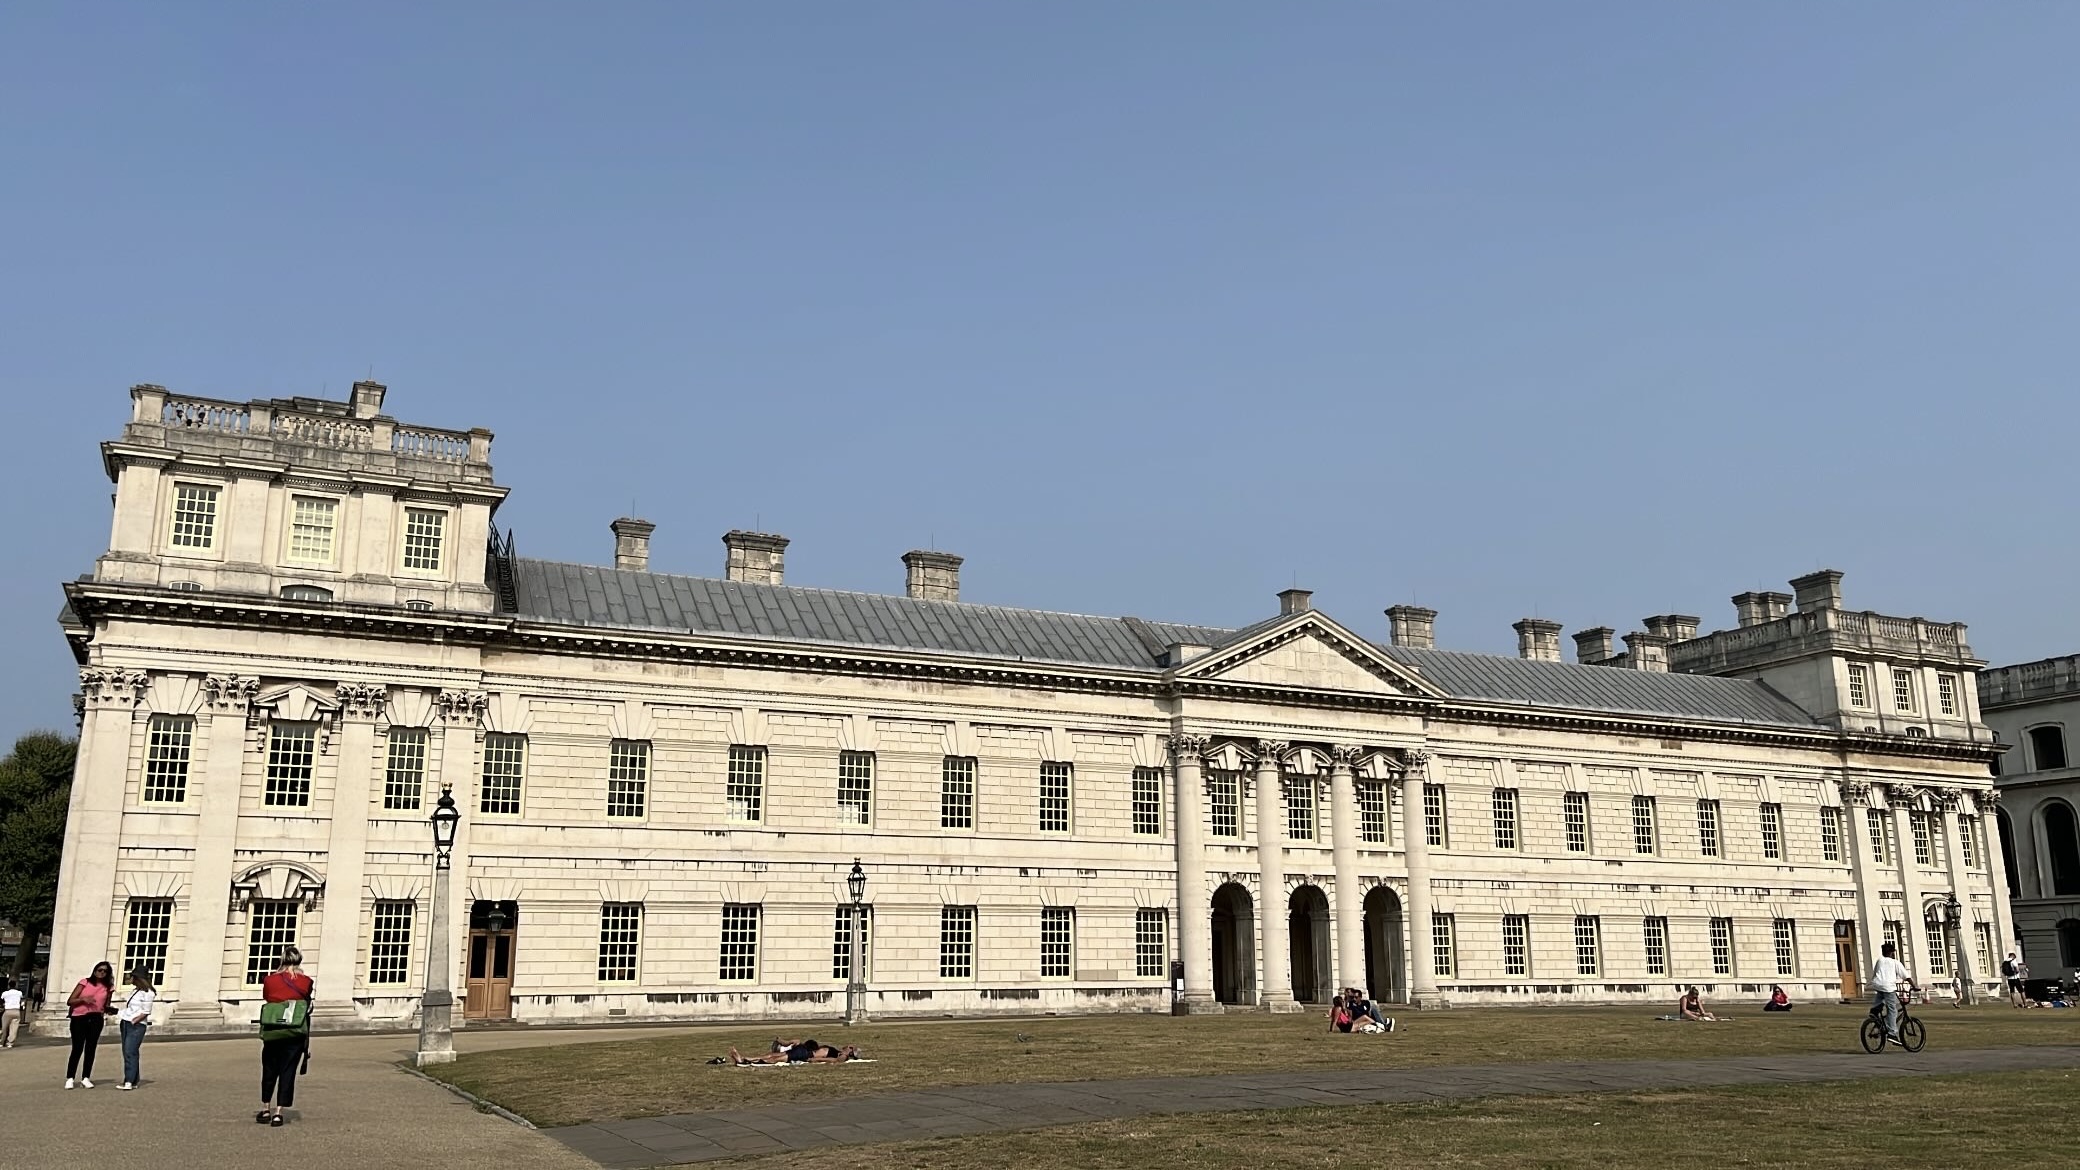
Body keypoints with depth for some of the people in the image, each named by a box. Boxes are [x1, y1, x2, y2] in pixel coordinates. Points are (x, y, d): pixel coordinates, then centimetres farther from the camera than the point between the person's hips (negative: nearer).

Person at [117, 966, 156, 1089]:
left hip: (137, 1025, -9)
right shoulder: (134, 990, 16)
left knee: (130, 1052, -14)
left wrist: (133, 1021, -16)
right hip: (126, 1024, 9)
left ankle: (129, 1081, -17)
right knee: (127, 1053, 6)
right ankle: (134, 1081, 10)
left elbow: (145, 1012, -12)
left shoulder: (146, 993, -9)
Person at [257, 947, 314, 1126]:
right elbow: (307, 1013, 3)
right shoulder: (305, 982, -1)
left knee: (269, 1070, 16)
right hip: (295, 1034, -1)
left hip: (271, 1032, 1)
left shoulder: (269, 981, 2)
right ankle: (278, 1113, -1)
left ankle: (265, 1109, 25)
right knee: (287, 1071, 3)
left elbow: (265, 1006, 8)